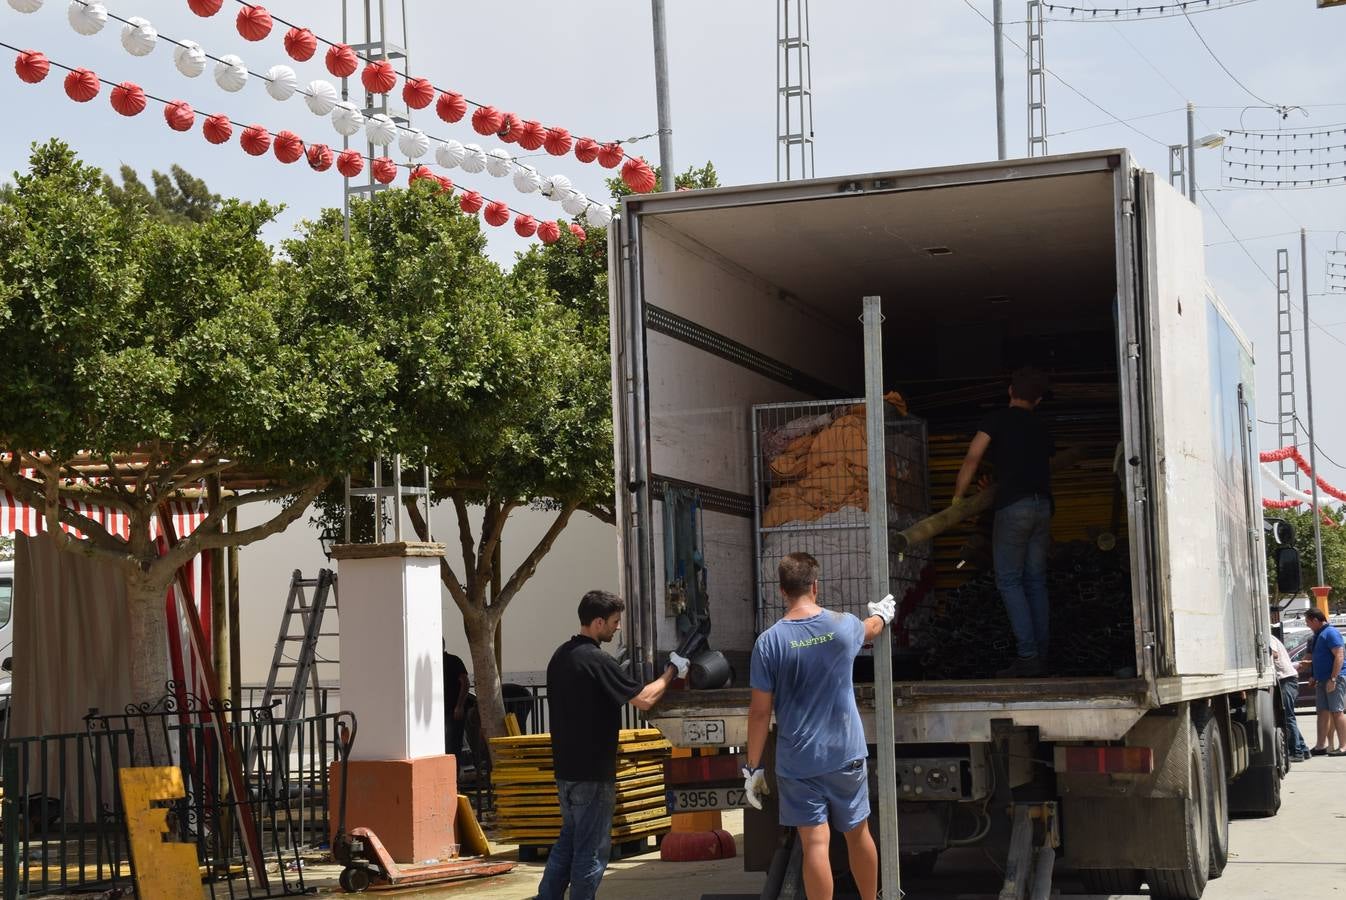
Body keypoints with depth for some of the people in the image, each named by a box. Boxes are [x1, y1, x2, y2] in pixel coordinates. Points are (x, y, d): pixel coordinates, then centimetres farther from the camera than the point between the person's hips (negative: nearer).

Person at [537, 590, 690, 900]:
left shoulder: (560, 656, 9)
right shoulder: (597, 660, -18)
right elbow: (644, 700, -19)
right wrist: (670, 674, -4)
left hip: (565, 768, 9)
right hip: (592, 773, -9)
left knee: (568, 841, 18)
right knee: (591, 850, 0)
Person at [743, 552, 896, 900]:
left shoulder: (769, 641, -12)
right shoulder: (844, 626, -4)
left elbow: (760, 711, -10)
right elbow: (871, 628, 22)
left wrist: (753, 767, -1)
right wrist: (883, 613, 46)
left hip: (798, 761, -3)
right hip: (846, 753, 3)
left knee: (815, 844, -3)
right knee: (858, 835, 19)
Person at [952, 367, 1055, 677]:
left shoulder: (998, 419, 1)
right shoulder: (1041, 427, 19)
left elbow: (973, 457, -8)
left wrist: (958, 496, 0)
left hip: (1013, 504, -6)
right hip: (1043, 506, 6)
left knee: (1009, 580, -4)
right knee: (1035, 581, 10)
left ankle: (1027, 655, -13)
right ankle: (1041, 655, 8)